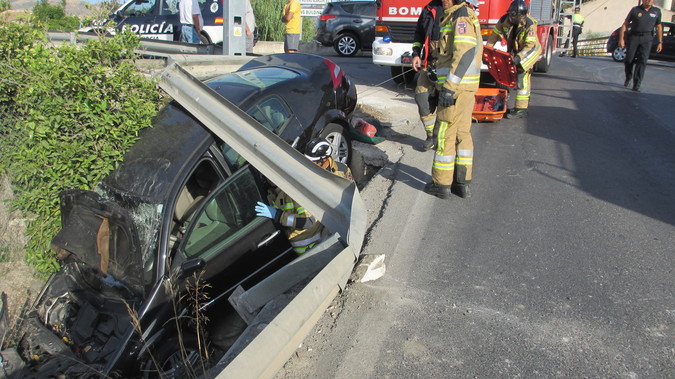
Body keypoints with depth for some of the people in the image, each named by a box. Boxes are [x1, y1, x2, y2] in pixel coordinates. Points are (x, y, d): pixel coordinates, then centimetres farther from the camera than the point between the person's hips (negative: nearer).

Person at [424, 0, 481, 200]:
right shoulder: (460, 16, 19)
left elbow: (465, 52, -22)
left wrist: (449, 87, -25)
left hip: (456, 87, -10)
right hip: (466, 88, 10)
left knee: (444, 135, -3)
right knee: (462, 134, 12)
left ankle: (441, 184, 4)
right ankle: (462, 183, 18)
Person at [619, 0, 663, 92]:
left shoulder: (657, 11, 9)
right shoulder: (635, 10, 3)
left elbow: (659, 27, 15)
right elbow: (625, 25, 3)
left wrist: (660, 42, 10)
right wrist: (621, 39, -6)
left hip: (647, 39, 1)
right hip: (634, 37, -1)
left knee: (642, 61, -9)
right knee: (629, 60, 1)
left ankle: (636, 85, -8)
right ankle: (628, 78, 30)